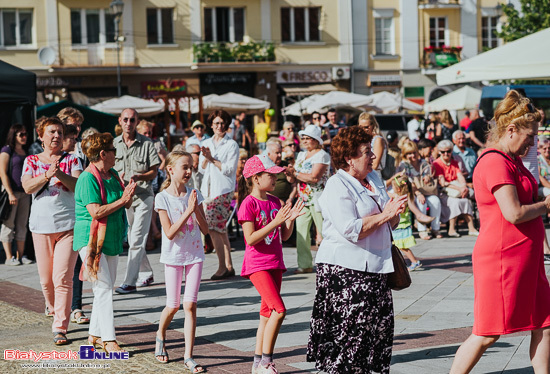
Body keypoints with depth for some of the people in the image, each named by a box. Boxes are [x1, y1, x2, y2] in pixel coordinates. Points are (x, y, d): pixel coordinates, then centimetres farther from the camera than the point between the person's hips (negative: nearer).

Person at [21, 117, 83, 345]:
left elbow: (78, 185, -7)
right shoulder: (31, 161, 9)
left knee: (63, 278, -11)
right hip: (42, 225, 2)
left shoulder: (71, 160, 6)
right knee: (46, 279, 7)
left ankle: (60, 328, -9)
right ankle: (52, 307, 39)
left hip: (68, 225, -2)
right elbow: (28, 187, -5)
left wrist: (59, 174, -22)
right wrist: (47, 175, -20)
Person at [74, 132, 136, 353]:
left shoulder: (113, 175, 11)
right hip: (91, 239, -9)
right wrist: (121, 200, -20)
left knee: (106, 289, 11)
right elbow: (96, 212, -23)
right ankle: (109, 341, -12)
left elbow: (126, 206, 15)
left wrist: (129, 194, -7)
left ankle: (95, 335, 20)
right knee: (103, 287, -12)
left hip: (112, 239, 9)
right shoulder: (88, 179, -16)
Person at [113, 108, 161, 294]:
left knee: (136, 240, -11)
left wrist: (138, 177, -21)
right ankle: (146, 274, 30)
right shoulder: (114, 144, 6)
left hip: (143, 196, -4)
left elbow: (154, 172, -3)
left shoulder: (147, 143, -3)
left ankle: (130, 281, -11)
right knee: (132, 239, 13)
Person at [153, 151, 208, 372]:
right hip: (174, 256, -2)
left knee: (190, 305, -4)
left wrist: (197, 210, -17)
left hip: (194, 254, 2)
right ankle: (161, 336, 35)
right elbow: (169, 233, -17)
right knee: (173, 306, 4)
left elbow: (205, 230, -1)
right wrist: (188, 211, -23)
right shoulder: (163, 198, -10)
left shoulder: (194, 195, 0)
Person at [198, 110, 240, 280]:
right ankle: (229, 266, 12)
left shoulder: (232, 145, -1)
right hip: (208, 189, 6)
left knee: (214, 228, -14)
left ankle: (222, 267, -9)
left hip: (223, 190, -6)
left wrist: (212, 159, -12)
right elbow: (202, 169, 13)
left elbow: (229, 169, -9)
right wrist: (205, 158, -6)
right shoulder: (206, 143, 15)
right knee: (220, 229, 8)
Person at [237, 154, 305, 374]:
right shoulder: (249, 204, -12)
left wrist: (291, 219, -5)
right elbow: (250, 239, -19)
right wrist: (275, 222, -23)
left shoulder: (275, 202, 10)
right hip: (257, 265, -8)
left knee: (267, 314, 10)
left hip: (275, 263, 8)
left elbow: (284, 236, 12)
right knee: (279, 310, -17)